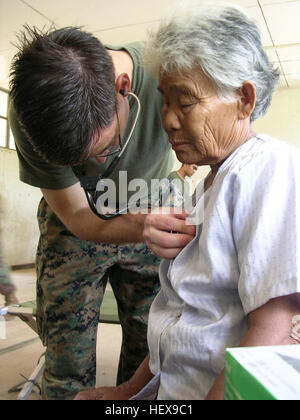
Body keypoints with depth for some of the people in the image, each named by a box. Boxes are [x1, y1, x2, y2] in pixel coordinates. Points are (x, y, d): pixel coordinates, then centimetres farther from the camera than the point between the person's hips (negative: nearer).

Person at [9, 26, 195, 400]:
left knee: (150, 349, 3)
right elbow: (76, 215, -20)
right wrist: (139, 227, -40)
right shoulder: (27, 116, -26)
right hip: (75, 228, 0)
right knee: (68, 364, -1)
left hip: (151, 218, 1)